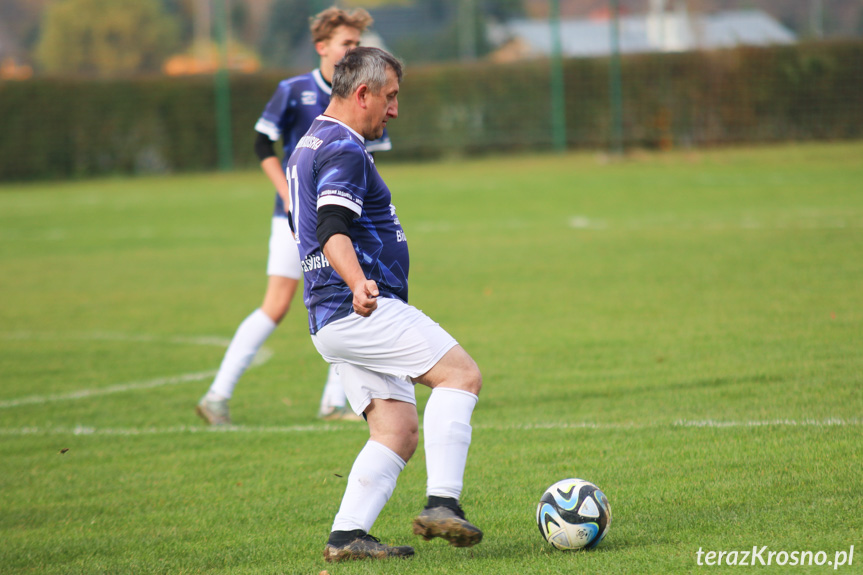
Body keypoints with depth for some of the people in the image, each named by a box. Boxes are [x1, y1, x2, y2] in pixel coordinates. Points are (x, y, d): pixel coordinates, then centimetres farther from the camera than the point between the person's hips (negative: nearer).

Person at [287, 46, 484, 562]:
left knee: (398, 432, 4)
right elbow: (333, 233, -26)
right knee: (461, 374, -13)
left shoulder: (308, 148, 22)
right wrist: (358, 284, -42)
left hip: (332, 321, 10)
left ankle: (347, 536, -7)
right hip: (360, 312, -10)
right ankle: (442, 504, -22)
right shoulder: (344, 149, -11)